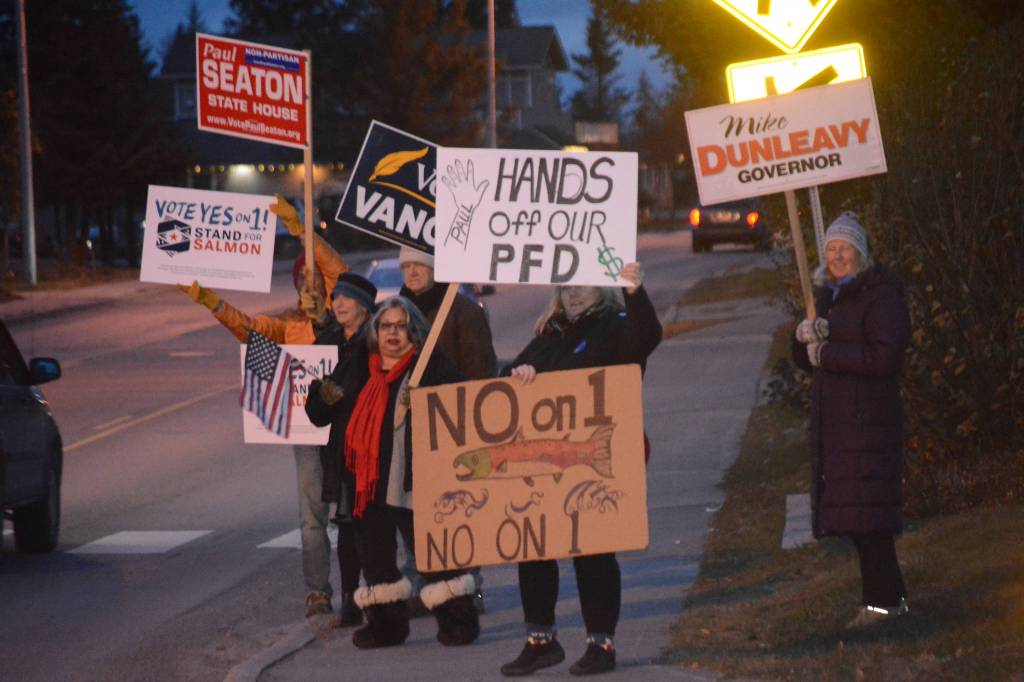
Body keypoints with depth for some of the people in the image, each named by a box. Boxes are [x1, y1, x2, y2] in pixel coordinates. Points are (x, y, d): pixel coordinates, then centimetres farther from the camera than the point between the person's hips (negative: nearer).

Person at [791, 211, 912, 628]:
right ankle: (889, 596, 14)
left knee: (865, 511, -11)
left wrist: (826, 354, -13)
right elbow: (805, 358, 18)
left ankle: (882, 599, -9)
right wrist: (805, 336, -5)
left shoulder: (881, 296, -8)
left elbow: (884, 356, -20)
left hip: (868, 419, -8)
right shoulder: (828, 296, 19)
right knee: (856, 515, 8)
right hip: (834, 419, 8)